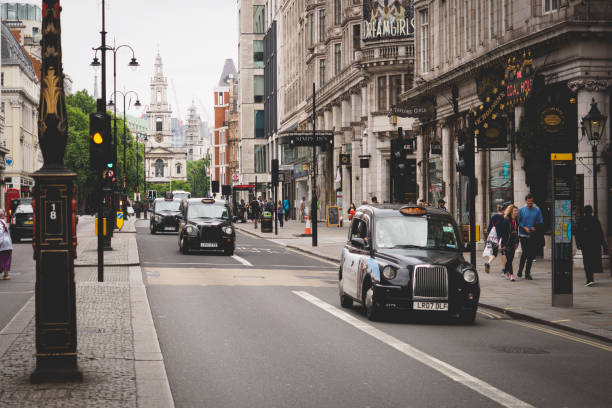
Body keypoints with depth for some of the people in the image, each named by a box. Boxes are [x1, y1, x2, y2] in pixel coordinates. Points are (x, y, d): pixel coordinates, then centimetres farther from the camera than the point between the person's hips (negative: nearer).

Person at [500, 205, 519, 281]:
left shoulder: (516, 221, 9)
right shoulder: (506, 221, -12)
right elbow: (503, 233, -13)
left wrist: (517, 243, 13)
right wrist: (504, 244, -15)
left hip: (513, 243, 7)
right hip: (507, 243, -7)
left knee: (510, 259, 10)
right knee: (509, 259, -7)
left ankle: (506, 272, 25)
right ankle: (511, 275, -7)